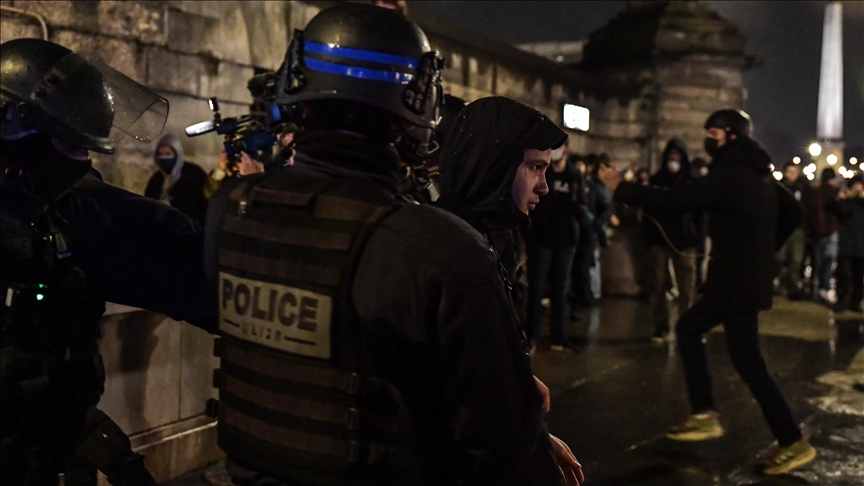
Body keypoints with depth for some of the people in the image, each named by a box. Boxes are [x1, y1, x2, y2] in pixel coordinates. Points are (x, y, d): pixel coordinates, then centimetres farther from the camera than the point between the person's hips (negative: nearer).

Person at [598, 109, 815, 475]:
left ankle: (794, 443, 4)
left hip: (739, 281, -10)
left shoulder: (729, 176, -19)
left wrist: (621, 189, -15)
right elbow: (792, 214, 21)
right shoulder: (758, 173, 11)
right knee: (688, 328, 16)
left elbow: (672, 200, -24)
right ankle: (705, 415, 16)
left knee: (747, 362, -4)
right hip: (743, 277, 10)